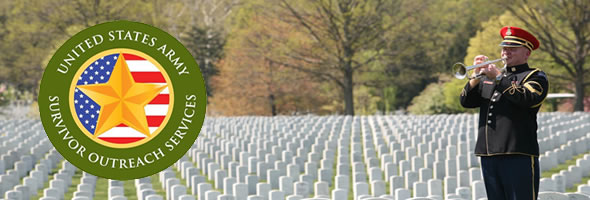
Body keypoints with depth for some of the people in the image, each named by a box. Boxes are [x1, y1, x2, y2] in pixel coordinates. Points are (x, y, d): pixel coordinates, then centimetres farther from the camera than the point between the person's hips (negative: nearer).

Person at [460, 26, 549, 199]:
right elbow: (466, 101, 13)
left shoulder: (535, 77, 4)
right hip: (489, 155, 6)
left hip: (518, 154, -6)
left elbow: (527, 98, -18)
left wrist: (498, 77, -15)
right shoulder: (490, 77, 23)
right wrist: (476, 75, -3)